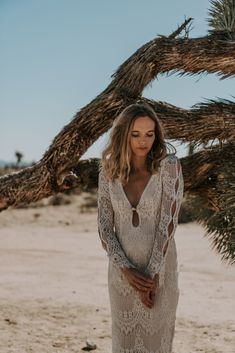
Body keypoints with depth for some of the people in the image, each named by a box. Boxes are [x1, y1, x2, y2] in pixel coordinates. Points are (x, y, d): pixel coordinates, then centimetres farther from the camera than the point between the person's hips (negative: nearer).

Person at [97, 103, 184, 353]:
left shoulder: (169, 165, -13)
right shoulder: (109, 171, -3)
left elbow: (169, 221, -17)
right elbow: (104, 227, -3)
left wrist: (152, 274, -20)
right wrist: (127, 270, -15)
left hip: (160, 268, -3)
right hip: (123, 270, 3)